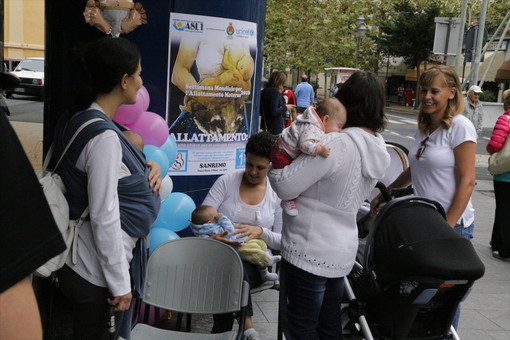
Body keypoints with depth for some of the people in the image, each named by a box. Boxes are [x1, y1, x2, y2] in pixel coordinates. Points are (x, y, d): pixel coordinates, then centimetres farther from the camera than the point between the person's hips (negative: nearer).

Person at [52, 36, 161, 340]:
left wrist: (148, 169, -2)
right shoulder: (104, 136, -23)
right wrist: (120, 283, -16)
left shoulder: (78, 121, 5)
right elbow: (104, 218, -23)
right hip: (97, 271, -9)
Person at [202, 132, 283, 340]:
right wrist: (211, 237, -26)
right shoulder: (226, 182, 2)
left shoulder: (277, 194, 4)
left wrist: (261, 232, -17)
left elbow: (281, 241, 3)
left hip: (254, 262, 0)